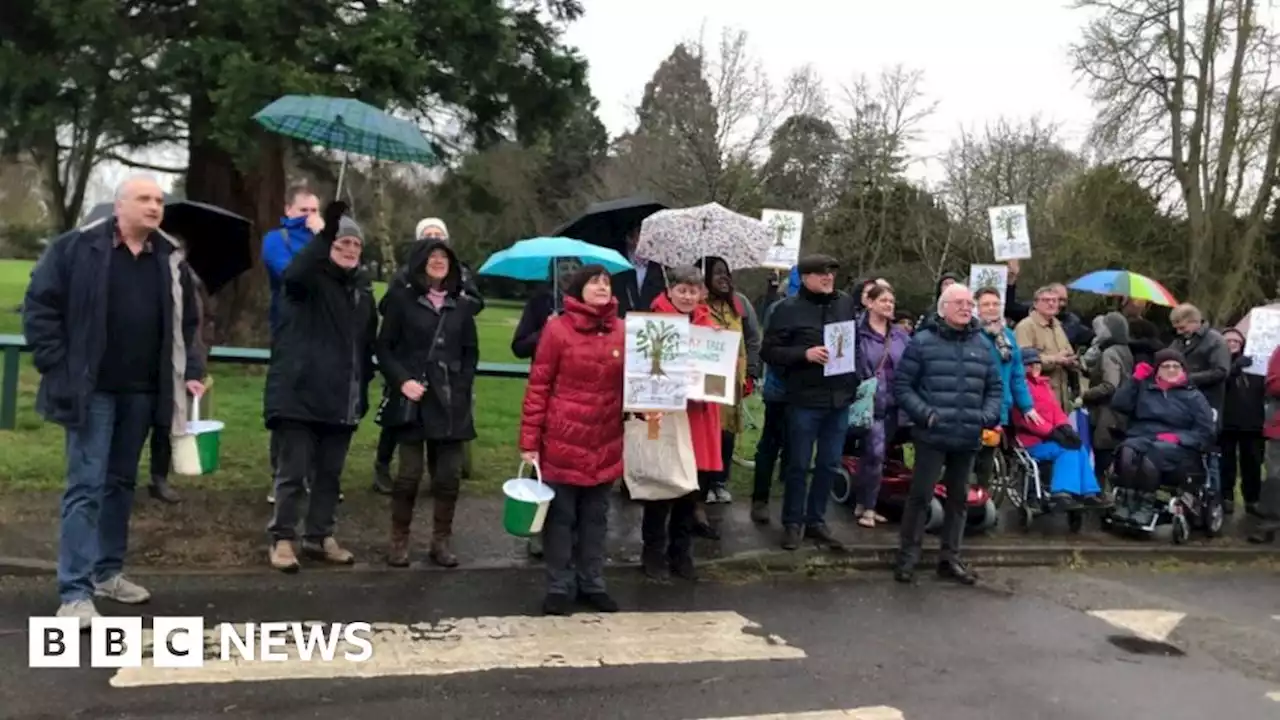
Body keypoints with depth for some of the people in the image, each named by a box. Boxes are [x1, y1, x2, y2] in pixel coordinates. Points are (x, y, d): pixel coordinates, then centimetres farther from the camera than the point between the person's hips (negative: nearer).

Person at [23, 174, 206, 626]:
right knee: (86, 486, -7)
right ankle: (75, 592, -5)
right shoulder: (77, 248, -5)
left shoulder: (171, 259, 7)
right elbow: (39, 307, -4)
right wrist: (58, 368, -9)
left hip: (141, 392, 5)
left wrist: (190, 372, 4)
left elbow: (187, 324, 14)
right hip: (92, 389, -5)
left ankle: (107, 572, 27)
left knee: (121, 483, 14)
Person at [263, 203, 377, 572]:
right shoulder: (311, 278, -3)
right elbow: (294, 274, -30)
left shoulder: (362, 286, 15)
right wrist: (325, 233, -36)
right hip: (301, 394, -6)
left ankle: (319, 537, 24)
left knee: (330, 474, 13)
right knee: (293, 472, -1)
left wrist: (364, 384, 15)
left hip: (342, 399, 6)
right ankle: (281, 539, 10)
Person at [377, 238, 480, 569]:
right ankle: (399, 540, 10)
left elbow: (471, 353, 15)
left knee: (449, 475, 2)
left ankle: (441, 541, 14)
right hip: (412, 400, -3)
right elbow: (384, 347, 1)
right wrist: (402, 380, -13)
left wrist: (462, 387, 1)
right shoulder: (401, 299, 2)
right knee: (410, 472, -5)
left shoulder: (462, 306, 11)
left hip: (450, 402, 3)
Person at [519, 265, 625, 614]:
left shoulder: (622, 332, 4)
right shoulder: (558, 329, -7)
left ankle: (592, 584, 25)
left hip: (605, 445, 4)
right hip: (563, 443, -4)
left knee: (596, 517, 13)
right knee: (560, 517, 6)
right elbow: (537, 388, -7)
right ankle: (560, 587, 17)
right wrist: (529, 441, -9)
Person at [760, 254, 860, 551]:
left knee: (829, 465, 12)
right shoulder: (789, 309, -6)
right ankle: (793, 522, 18)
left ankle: (816, 520, 25)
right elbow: (769, 350, -7)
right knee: (798, 464, 5)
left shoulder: (847, 303, 7)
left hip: (840, 398, 4)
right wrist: (804, 353, -19)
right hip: (805, 399, -4)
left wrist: (856, 379, 8)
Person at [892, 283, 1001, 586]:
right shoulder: (923, 341, -2)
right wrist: (924, 413, -15)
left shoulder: (982, 344, 11)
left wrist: (989, 415, 0)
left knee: (958, 498, 12)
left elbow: (995, 388, 17)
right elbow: (901, 385, -4)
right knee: (921, 495, -3)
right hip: (932, 435, -5)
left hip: (968, 438, 5)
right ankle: (907, 557, 7)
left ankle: (950, 558, 22)